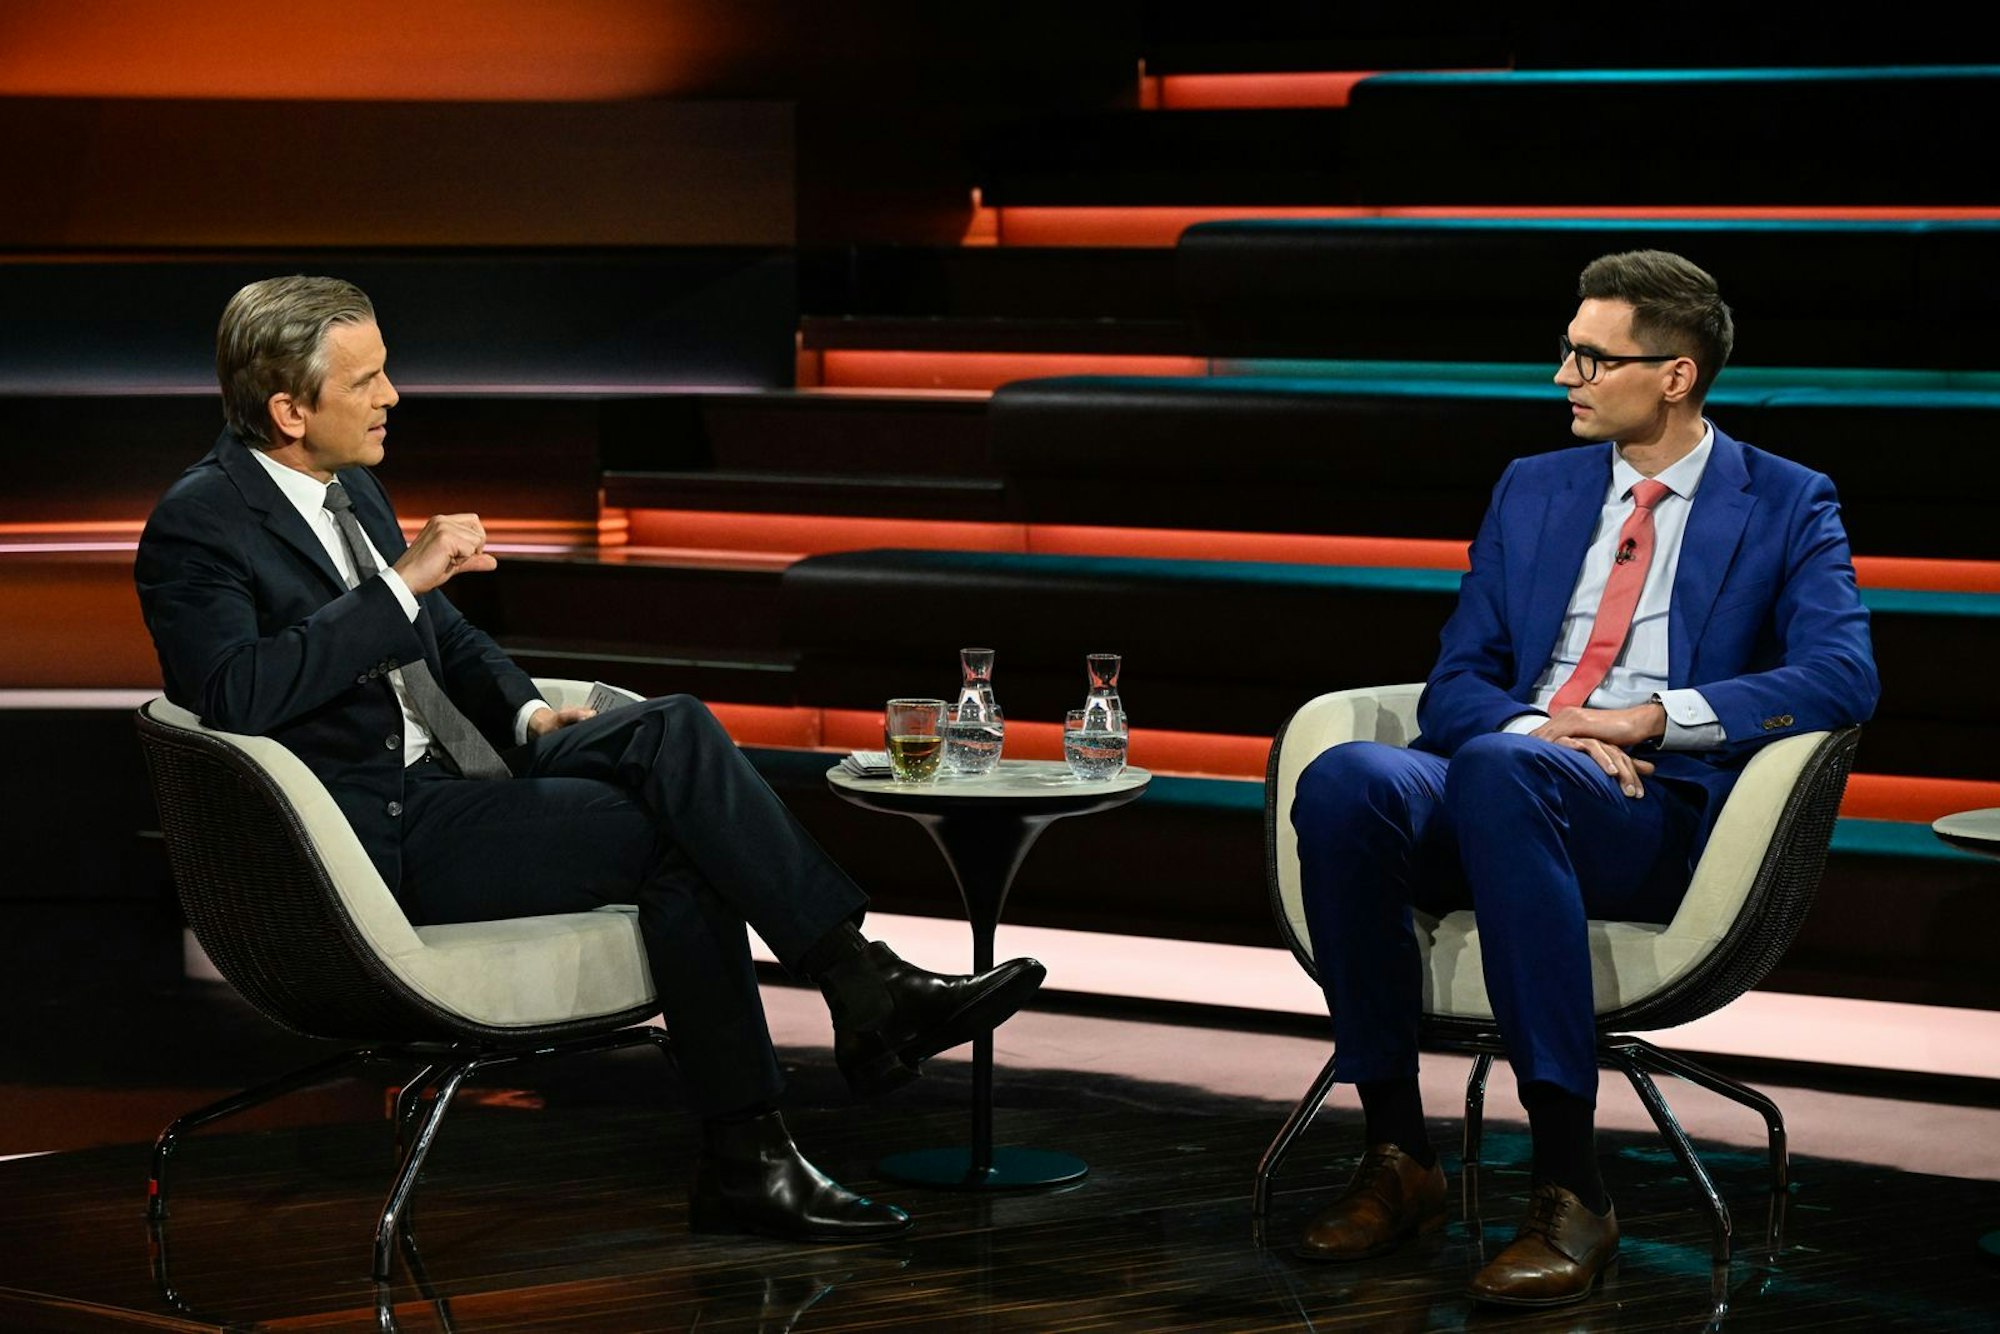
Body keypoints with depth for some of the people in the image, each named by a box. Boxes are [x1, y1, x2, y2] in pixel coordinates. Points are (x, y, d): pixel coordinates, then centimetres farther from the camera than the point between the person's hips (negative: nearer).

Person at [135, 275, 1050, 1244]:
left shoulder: (351, 488, 15)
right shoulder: (197, 526, -11)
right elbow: (236, 693, -28)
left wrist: (525, 712, 6)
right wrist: (399, 584, -24)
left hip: (453, 774, 8)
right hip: (378, 834, -8)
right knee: (676, 838, -21)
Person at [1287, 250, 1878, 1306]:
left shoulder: (1786, 507, 9)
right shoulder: (1531, 491, 21)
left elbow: (1841, 676, -7)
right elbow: (1453, 688, 14)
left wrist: (1648, 717, -15)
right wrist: (1540, 726, -9)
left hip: (1657, 817, -4)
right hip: (1494, 787, 4)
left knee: (1498, 770, -39)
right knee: (1344, 778, -30)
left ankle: (1569, 1189, -40)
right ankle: (1397, 1158, -23)